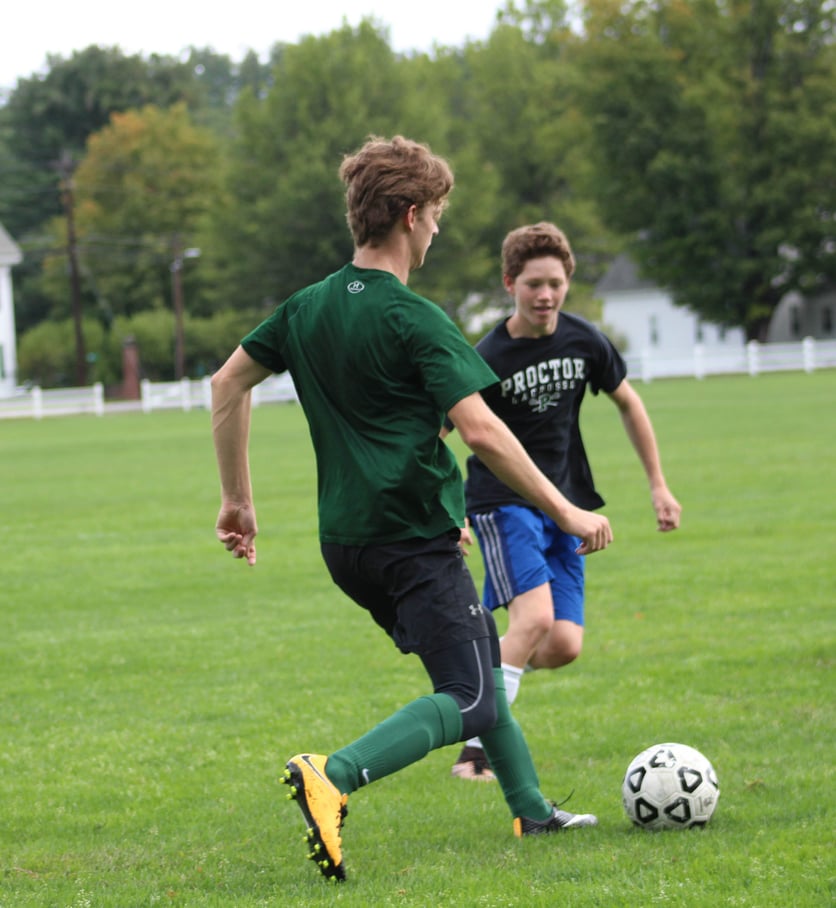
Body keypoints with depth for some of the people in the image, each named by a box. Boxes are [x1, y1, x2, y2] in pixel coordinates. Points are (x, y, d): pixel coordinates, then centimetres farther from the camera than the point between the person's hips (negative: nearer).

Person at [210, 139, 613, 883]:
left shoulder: (307, 308, 8)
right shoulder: (414, 320, -14)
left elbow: (228, 382, 14)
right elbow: (481, 431, -20)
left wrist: (238, 499, 21)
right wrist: (564, 512, -13)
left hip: (345, 541, 8)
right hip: (414, 537, -8)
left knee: (478, 658, 24)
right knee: (471, 703, -7)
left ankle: (531, 810, 29)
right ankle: (331, 777, -27)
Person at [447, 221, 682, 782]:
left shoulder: (584, 341, 0)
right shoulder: (488, 359, -15)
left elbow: (627, 402, 16)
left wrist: (659, 484, 17)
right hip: (503, 501, -5)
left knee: (564, 645, -7)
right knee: (536, 616, -26)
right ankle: (477, 751, -20)